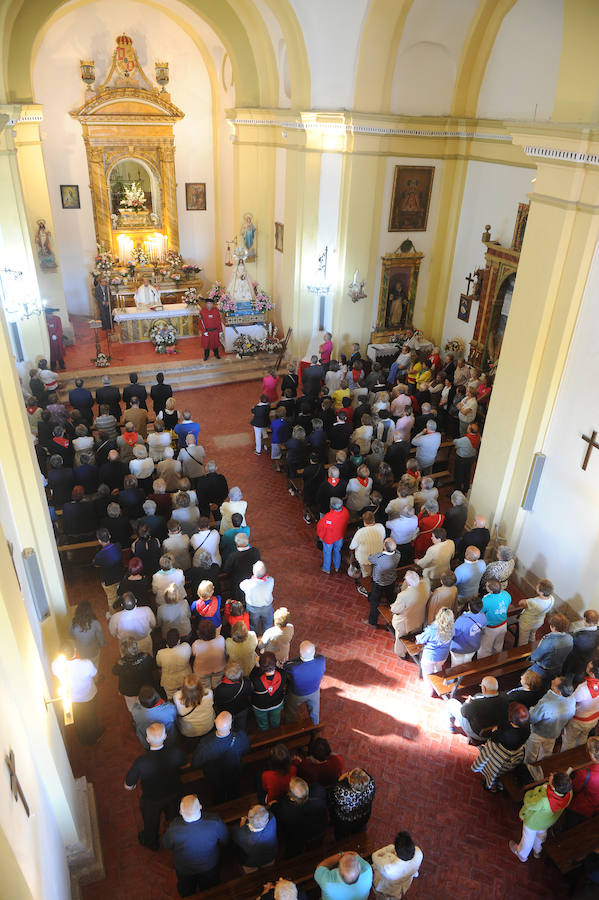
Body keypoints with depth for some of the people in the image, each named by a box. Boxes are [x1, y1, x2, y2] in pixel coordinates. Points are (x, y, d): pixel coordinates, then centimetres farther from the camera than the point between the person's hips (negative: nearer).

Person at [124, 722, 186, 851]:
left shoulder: (141, 762, -41)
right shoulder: (175, 752, -35)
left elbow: (128, 786, -23)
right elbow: (184, 763, -10)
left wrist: (130, 786, 1)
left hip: (152, 800, -2)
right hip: (174, 794, 2)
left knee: (151, 823, 31)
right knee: (173, 817, 35)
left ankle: (150, 842, 59)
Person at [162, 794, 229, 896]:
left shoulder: (174, 828, -41)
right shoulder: (215, 821, -40)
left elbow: (166, 846, -17)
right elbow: (225, 842, -18)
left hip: (184, 870, 0)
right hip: (211, 867, 0)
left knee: (186, 892, 35)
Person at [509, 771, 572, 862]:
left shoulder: (543, 801, -50)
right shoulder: (569, 793, -36)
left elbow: (528, 803, -27)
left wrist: (529, 793, -10)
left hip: (533, 821, -4)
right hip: (548, 821, 4)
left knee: (528, 838, 28)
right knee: (541, 835, 37)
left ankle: (522, 855, 57)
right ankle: (537, 852, 66)